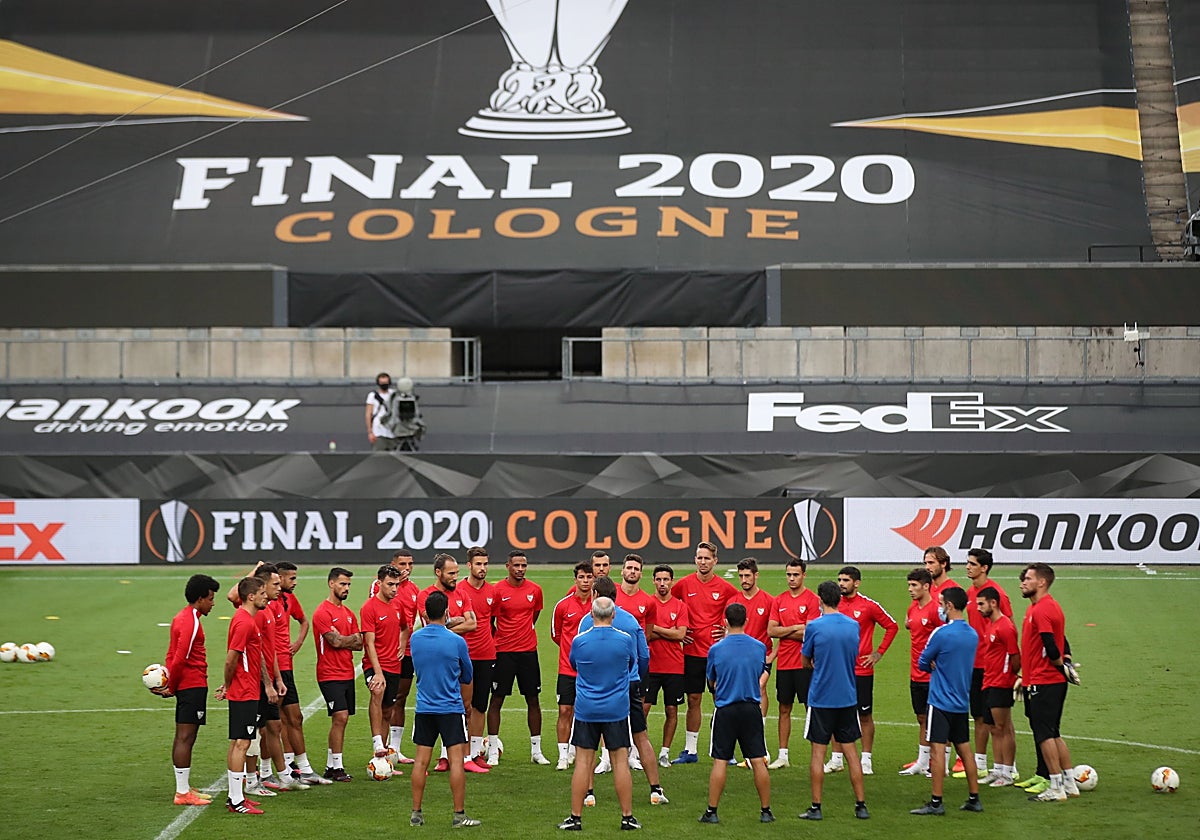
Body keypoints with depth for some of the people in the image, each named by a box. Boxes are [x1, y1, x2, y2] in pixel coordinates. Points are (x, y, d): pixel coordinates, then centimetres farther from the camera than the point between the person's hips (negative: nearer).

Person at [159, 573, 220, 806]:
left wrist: (170, 684, 11)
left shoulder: (182, 618, 16)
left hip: (185, 686, 10)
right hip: (193, 685, -10)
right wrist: (172, 687, -10)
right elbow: (180, 658, -21)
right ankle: (183, 793, -7)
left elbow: (173, 655, 18)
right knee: (185, 738, -8)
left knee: (183, 738, 13)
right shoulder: (191, 622, -16)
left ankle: (184, 788, 20)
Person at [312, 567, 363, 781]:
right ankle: (337, 767, -9)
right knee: (340, 717, -13)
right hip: (330, 674, -8)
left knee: (342, 719, 8)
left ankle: (331, 766, 14)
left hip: (347, 673, 8)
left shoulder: (348, 613, 15)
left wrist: (345, 641, -9)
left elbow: (358, 644, 11)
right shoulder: (323, 612, -10)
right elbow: (336, 641, -18)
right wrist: (353, 638, 1)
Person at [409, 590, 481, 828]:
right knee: (456, 761, -1)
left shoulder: (415, 638, -2)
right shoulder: (456, 641, -11)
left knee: (421, 761, 7)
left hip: (424, 708, 4)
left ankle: (416, 813, 11)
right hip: (451, 709, -4)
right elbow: (467, 677, 4)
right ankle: (459, 815, -1)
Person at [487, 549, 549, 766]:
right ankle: (493, 750, 6)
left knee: (533, 699, 7)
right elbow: (489, 621, 0)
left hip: (528, 651, 3)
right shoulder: (498, 590, -6)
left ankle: (536, 750, 15)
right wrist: (495, 643, -1)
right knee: (497, 699, 0)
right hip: (503, 652, -3)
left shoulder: (535, 590, 4)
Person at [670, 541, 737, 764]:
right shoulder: (684, 584, 1)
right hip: (692, 651, 1)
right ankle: (690, 751, 11)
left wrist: (729, 630, 2)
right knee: (693, 701, 5)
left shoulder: (725, 588, -1)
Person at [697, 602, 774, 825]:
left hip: (725, 709, -2)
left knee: (720, 761, 2)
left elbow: (711, 681, 8)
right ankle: (766, 811, 10)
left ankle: (712, 811, 3)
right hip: (751, 708, 2)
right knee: (758, 761, 5)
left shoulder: (716, 649, -7)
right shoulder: (759, 647, -1)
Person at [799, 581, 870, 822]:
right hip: (848, 697, 4)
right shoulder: (853, 626, 2)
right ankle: (861, 805, 10)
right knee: (851, 751, 9)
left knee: (818, 752, 2)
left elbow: (806, 662, 1)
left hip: (821, 698, -4)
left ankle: (816, 807, 4)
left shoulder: (814, 627, -11)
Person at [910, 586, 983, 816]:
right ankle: (974, 798, 17)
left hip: (941, 702, -7)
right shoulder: (973, 635, 7)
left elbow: (923, 663, -5)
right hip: (962, 702, 7)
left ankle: (936, 802, -5)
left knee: (938, 750, -5)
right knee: (964, 750, 13)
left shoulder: (941, 633, -16)